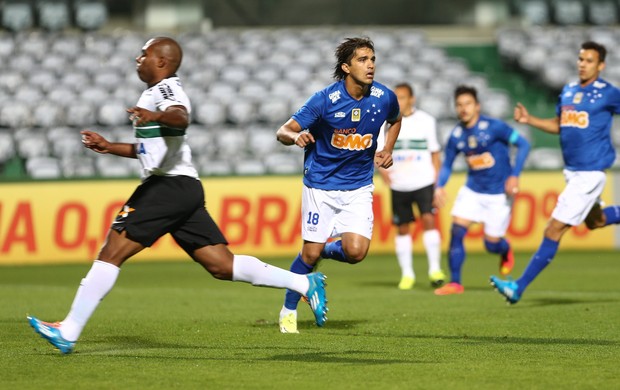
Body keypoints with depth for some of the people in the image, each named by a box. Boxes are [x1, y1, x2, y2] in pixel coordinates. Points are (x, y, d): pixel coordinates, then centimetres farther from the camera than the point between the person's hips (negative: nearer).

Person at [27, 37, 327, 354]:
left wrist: (157, 116, -51)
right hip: (184, 188, 10)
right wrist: (108, 147, 31)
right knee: (223, 266, 6)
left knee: (111, 253, -12)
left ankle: (68, 332, -14)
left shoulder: (166, 88, -5)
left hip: (168, 185, -10)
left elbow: (181, 116, -30)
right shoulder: (156, 92, 26)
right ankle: (305, 283, 3)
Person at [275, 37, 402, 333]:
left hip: (359, 187, 2)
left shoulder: (384, 97, -7)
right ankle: (288, 311, 19)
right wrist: (295, 136, -37)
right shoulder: (325, 99, -17)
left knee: (355, 251, -15)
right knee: (311, 253, -2)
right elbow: (283, 131, -15)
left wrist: (387, 150, 5)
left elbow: (395, 121, 19)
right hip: (320, 185, -2)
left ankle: (327, 251, 20)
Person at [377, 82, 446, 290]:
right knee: (402, 228, 5)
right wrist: (382, 169, -20)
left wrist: (437, 182, 5)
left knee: (428, 219, -18)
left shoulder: (426, 121, 3)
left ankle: (435, 269, -14)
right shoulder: (386, 123, 2)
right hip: (398, 185, 2)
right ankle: (407, 274, 16)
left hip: (424, 182, -1)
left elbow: (435, 152, 10)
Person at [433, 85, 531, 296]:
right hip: (472, 190, 4)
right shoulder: (456, 135, -1)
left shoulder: (494, 127, -16)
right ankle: (455, 283, -2)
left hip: (499, 193, -4)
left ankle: (506, 251, 36)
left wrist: (514, 176, -20)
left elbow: (523, 145, -13)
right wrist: (440, 186, -6)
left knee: (492, 243, -2)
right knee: (456, 231, -12)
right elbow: (447, 164, 11)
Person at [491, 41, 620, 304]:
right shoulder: (568, 91, 10)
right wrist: (529, 120, 6)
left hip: (591, 171, -8)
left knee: (554, 229, -8)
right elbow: (558, 125, 20)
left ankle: (520, 287, -7)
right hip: (572, 170, 8)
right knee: (595, 221, 21)